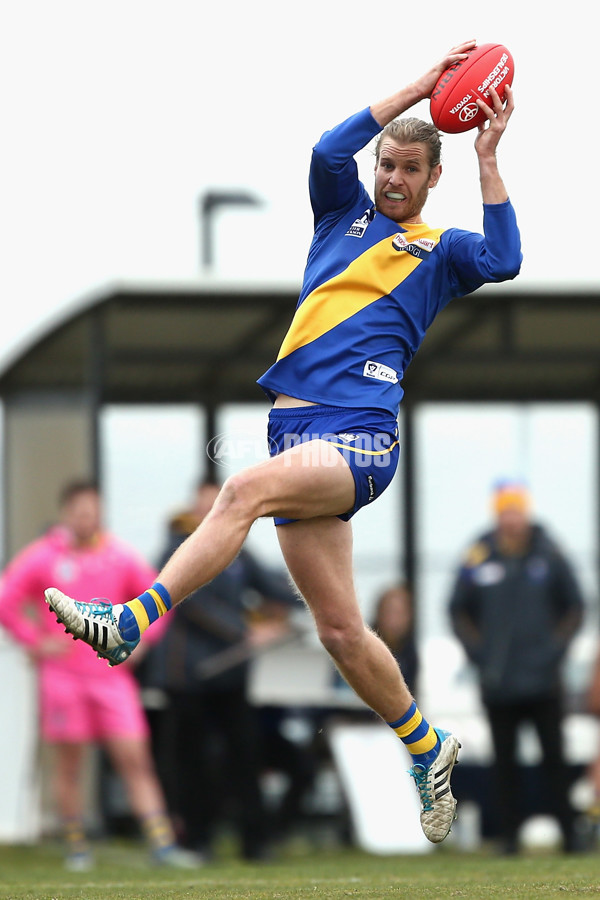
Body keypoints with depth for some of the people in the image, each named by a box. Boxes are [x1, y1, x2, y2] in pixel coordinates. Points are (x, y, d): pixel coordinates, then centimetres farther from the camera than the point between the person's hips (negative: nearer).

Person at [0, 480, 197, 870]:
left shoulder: (120, 557, 5)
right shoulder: (43, 556, -1)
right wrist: (36, 642, -5)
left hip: (111, 674, 1)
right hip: (62, 674, -1)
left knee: (134, 757, -7)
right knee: (69, 762, 2)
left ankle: (162, 842, -12)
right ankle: (76, 846, 13)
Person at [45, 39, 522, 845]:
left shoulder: (441, 251, 14)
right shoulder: (345, 214, 22)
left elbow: (503, 261, -7)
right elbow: (329, 151, 3)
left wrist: (488, 160, -5)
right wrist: (419, 88, 4)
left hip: (363, 439, -5)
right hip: (298, 429, 5)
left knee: (246, 490, -33)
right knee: (340, 632, 4)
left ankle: (131, 624, -40)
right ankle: (429, 752, 20)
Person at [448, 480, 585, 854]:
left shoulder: (549, 554, 2)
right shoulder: (479, 559, 3)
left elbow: (575, 606, 9)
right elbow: (459, 610, 11)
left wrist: (556, 648, -3)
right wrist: (479, 653, -1)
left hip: (543, 680, -1)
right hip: (498, 683, 1)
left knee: (554, 758, -2)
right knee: (505, 762, 3)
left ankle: (570, 832, 3)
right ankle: (509, 834, 8)